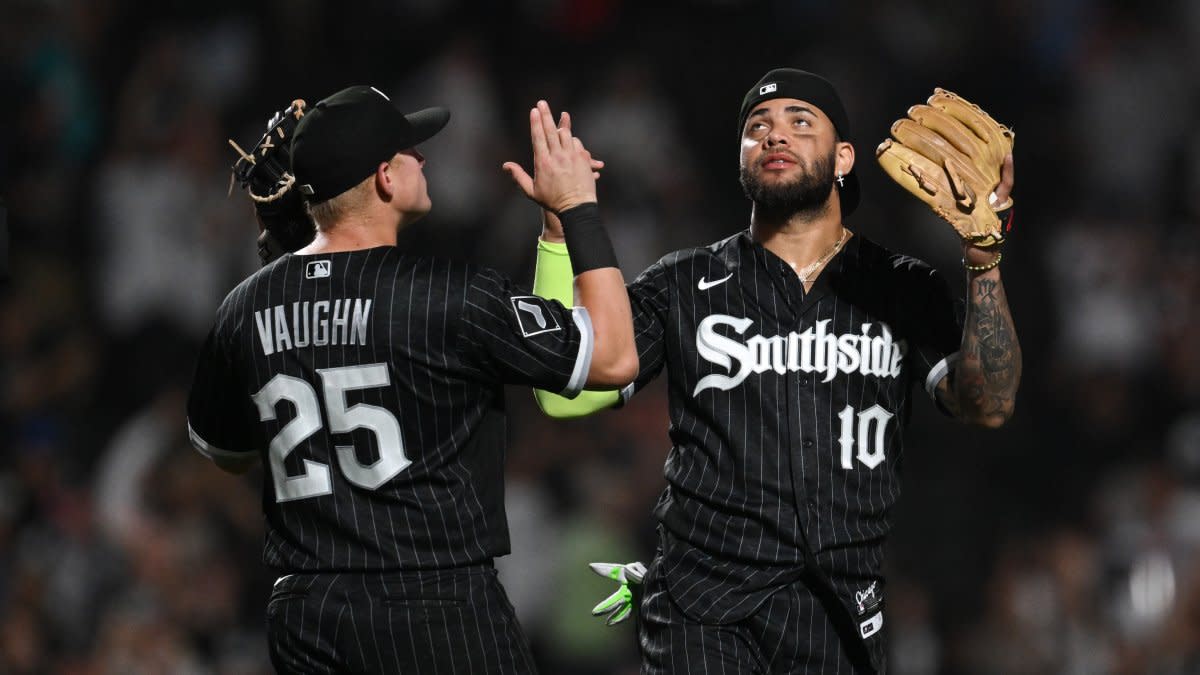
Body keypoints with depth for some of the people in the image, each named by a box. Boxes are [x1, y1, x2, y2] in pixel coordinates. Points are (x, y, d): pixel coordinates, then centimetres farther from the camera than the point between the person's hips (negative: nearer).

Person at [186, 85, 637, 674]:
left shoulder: (245, 310, 3)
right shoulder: (451, 295, -12)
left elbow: (224, 455, 21)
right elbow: (614, 359, -8)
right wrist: (578, 208, 1)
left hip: (304, 620, 5)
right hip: (437, 614, -5)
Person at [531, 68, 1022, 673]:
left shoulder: (903, 292, 8)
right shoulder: (683, 287, 6)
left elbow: (987, 405, -7)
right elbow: (565, 393, -3)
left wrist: (982, 257, -19)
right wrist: (561, 230, -9)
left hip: (839, 620, 1)